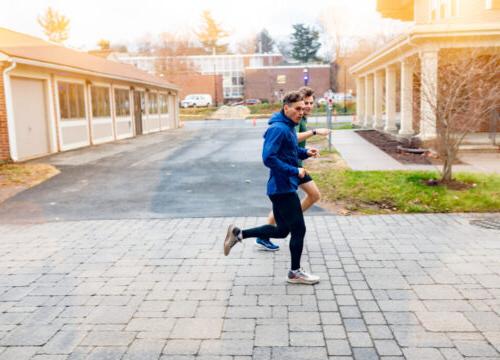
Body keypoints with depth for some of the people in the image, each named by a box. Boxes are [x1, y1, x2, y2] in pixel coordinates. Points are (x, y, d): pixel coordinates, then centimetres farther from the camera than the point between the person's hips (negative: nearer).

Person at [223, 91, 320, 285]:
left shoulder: (288, 127, 13)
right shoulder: (278, 129, -18)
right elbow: (268, 158, -25)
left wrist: (305, 152, 5)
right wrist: (294, 171, -21)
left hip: (281, 188, 10)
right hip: (283, 187, -10)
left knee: (282, 230, 17)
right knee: (298, 229, 1)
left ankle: (238, 233, 21)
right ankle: (295, 272, 17)